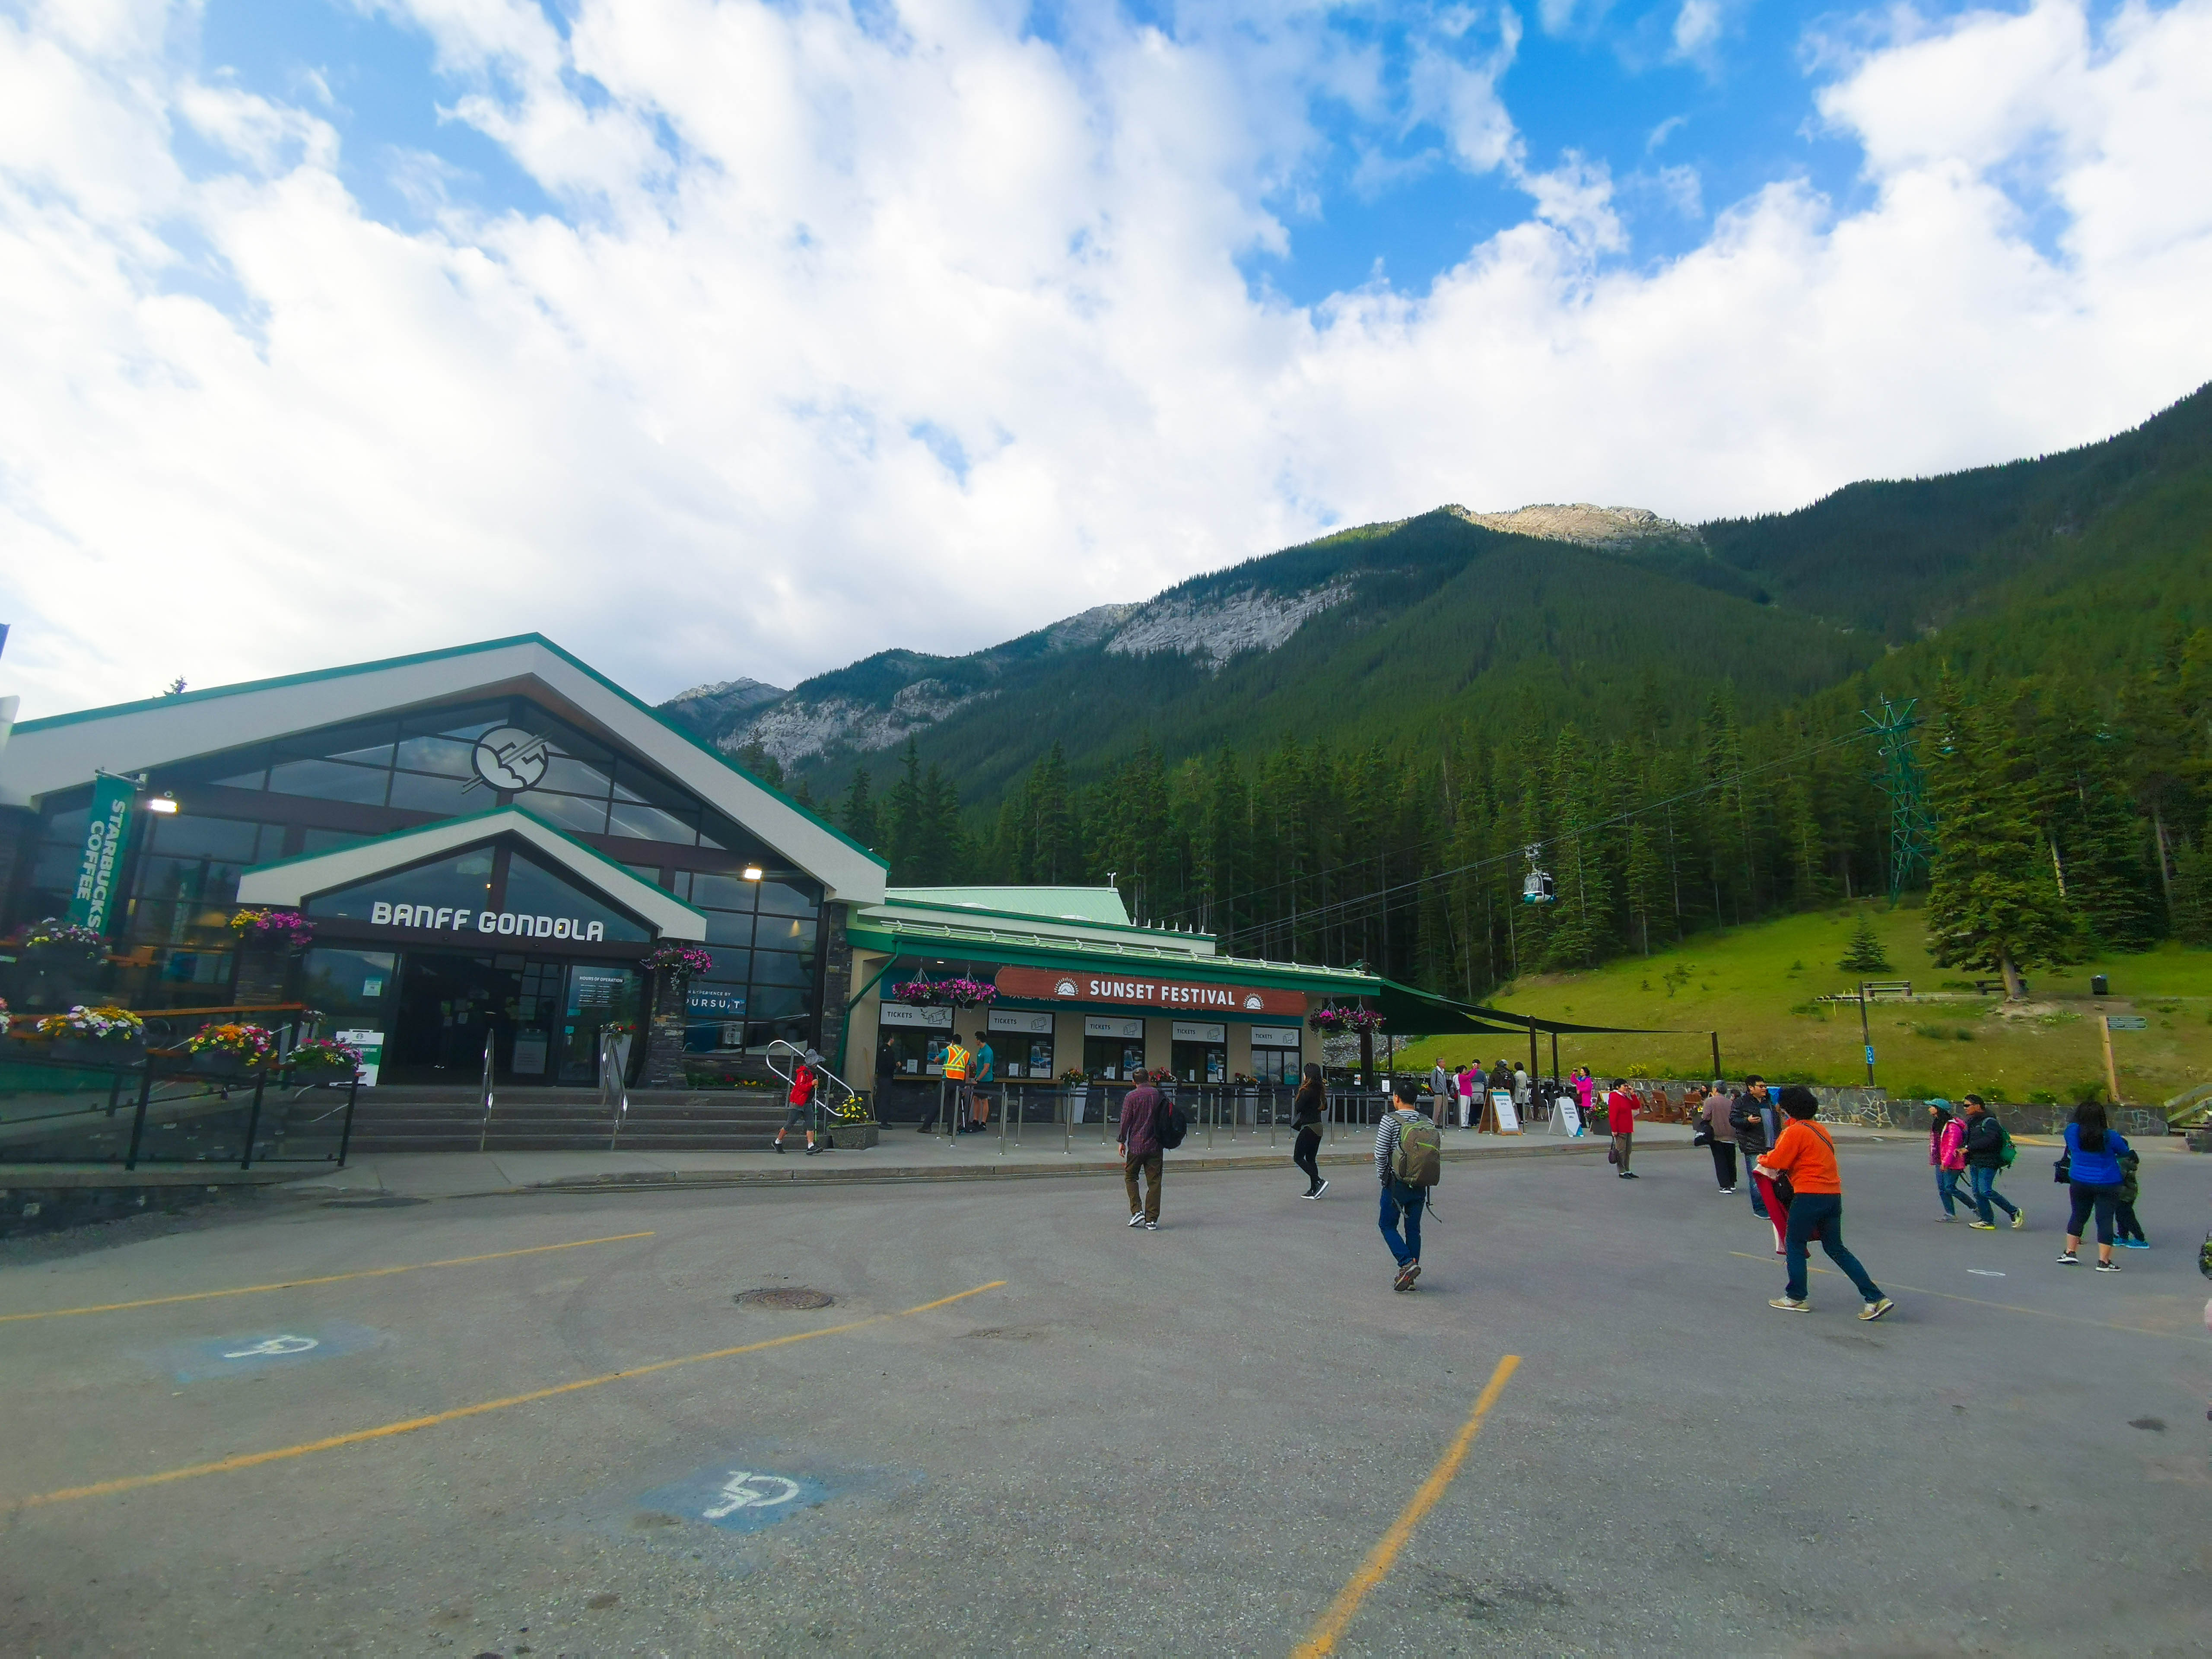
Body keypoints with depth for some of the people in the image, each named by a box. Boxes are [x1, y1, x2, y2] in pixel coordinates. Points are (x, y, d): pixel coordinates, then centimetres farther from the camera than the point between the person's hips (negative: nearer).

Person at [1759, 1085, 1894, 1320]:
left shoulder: (1795, 1131, -13)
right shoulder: (1819, 1129, 14)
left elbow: (1777, 1161, -13)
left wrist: (1762, 1159, 9)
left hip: (1810, 1195, -8)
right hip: (1833, 1195, 8)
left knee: (1795, 1244, 7)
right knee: (1835, 1248, 15)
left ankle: (1796, 1298, 13)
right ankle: (1876, 1298, 9)